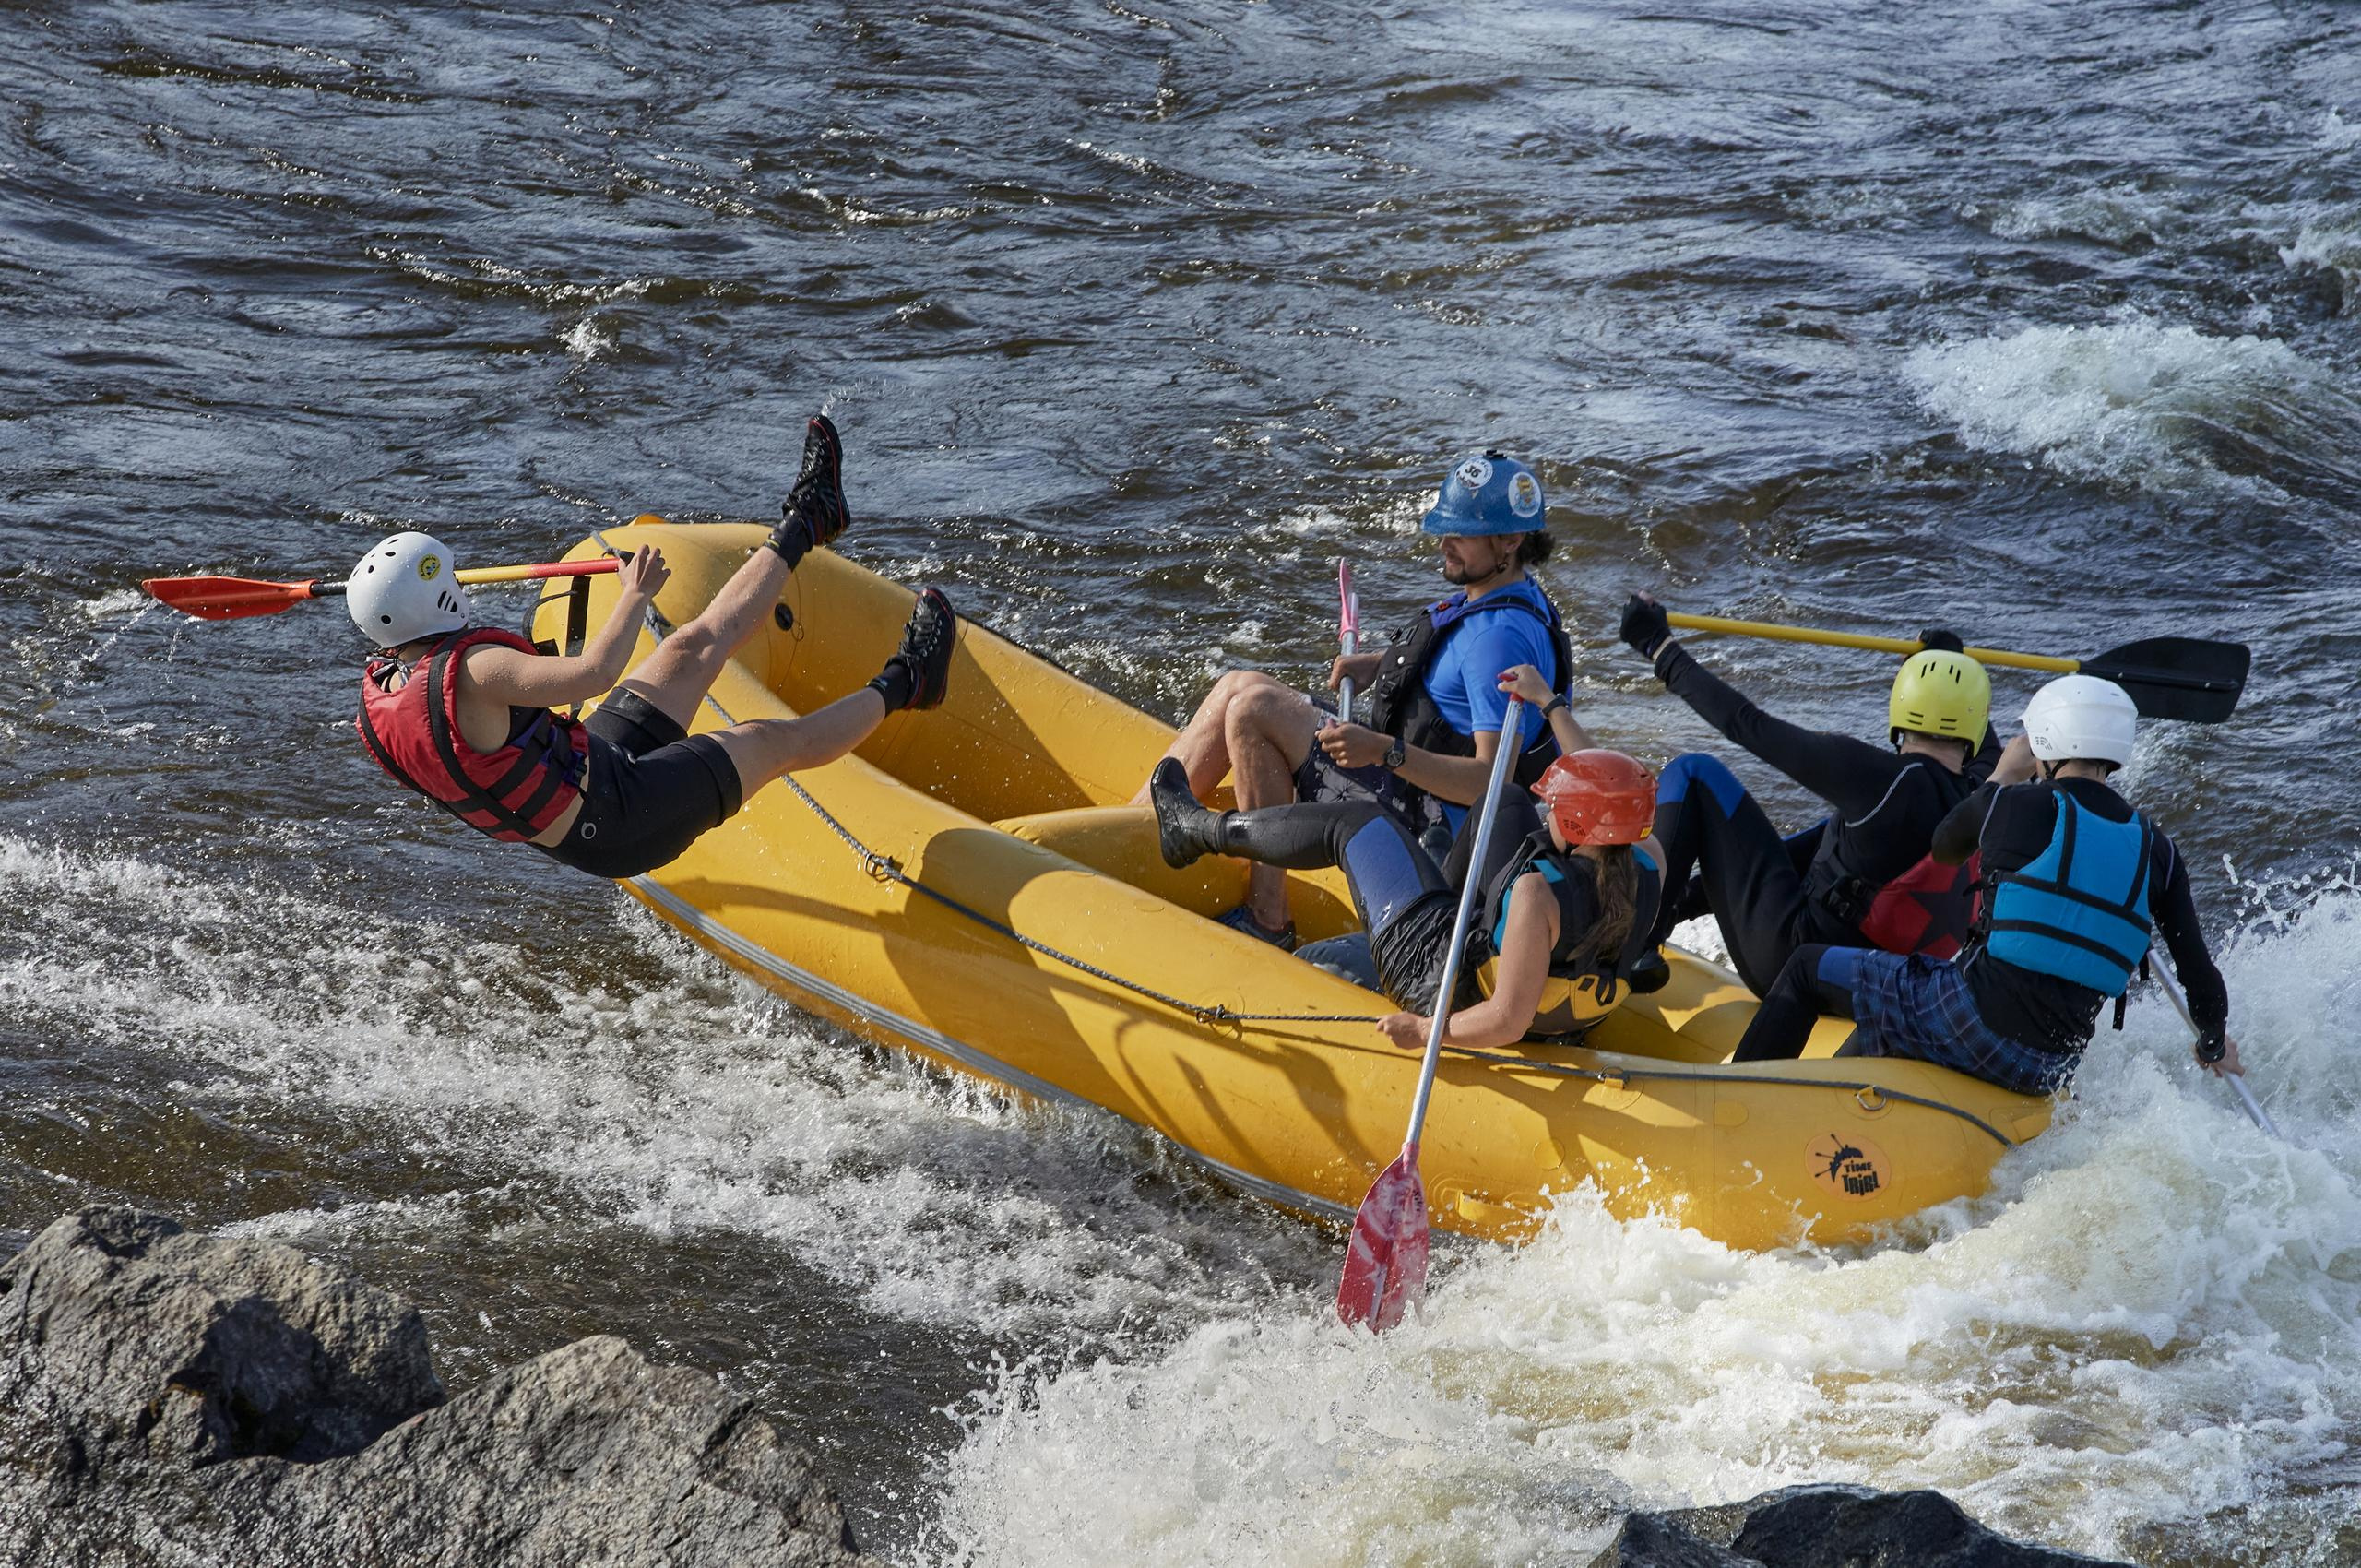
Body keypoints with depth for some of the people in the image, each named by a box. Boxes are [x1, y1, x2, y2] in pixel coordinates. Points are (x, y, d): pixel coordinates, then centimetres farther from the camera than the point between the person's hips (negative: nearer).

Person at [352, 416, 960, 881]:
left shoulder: (378, 688, -6)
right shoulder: (469, 673, -34)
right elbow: (594, 673, -40)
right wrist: (636, 595, -22)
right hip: (620, 821, -9)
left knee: (699, 645, 14)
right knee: (778, 739, 13)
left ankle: (805, 522, 31)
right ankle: (900, 686, 38)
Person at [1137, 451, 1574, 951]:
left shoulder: (1502, 637, -24)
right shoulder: (1496, 596, 6)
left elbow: (1491, 779, -30)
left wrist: (1385, 753, -38)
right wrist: (1379, 665, 12)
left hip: (1429, 824, -11)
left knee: (1254, 710, -20)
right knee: (1240, 687, 10)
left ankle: (1267, 920, -15)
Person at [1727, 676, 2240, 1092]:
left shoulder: (2008, 806, -3)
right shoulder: (2156, 849, 5)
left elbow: (1943, 850, 20)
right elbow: (2199, 973, 5)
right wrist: (2214, 1046, 26)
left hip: (1973, 1017, -5)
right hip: (2049, 1072, 5)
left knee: (1808, 969, 15)